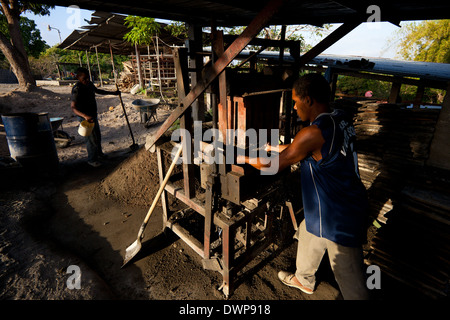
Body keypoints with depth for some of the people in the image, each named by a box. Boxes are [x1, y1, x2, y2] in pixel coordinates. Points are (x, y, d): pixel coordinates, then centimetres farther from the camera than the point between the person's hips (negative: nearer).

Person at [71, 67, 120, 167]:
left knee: (98, 135, 21)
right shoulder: (77, 89, -24)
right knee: (92, 139, 0)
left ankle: (99, 153, 43)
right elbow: (73, 107, -28)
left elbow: (98, 91, 23)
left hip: (93, 115, 9)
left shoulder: (89, 84, 1)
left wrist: (113, 93, 22)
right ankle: (92, 160, 18)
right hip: (85, 118, -9)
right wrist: (85, 116, -42)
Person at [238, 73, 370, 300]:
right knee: (307, 235, 29)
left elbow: (272, 166, -19)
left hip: (339, 218, -10)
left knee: (348, 276, 9)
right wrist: (274, 147, 18)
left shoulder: (314, 132, -29)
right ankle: (304, 280, 54)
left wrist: (243, 158, -4)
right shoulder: (339, 119, -1)